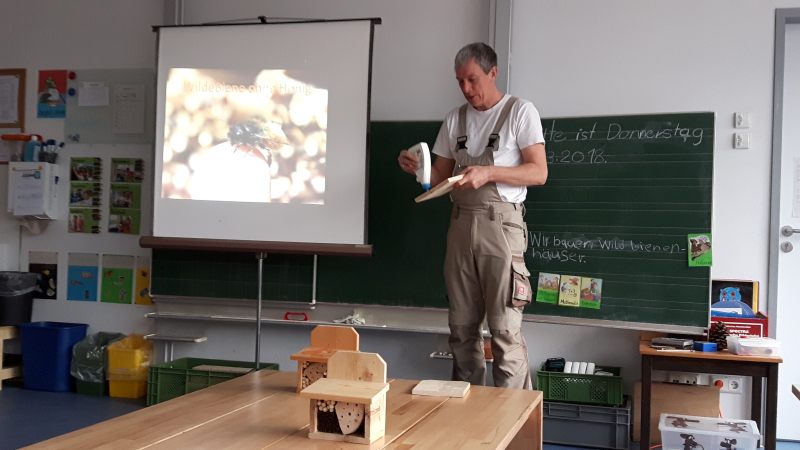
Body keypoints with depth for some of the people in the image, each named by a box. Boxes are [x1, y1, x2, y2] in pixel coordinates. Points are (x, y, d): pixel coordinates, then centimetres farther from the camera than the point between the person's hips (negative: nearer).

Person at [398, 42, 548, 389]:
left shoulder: (520, 111, 0)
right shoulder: (455, 119, 16)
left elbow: (539, 172, -7)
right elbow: (440, 177, 18)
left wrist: (488, 172, -19)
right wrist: (417, 168, -3)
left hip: (500, 224, -5)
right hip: (461, 224, 5)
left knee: (505, 328, -7)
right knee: (462, 326, 9)